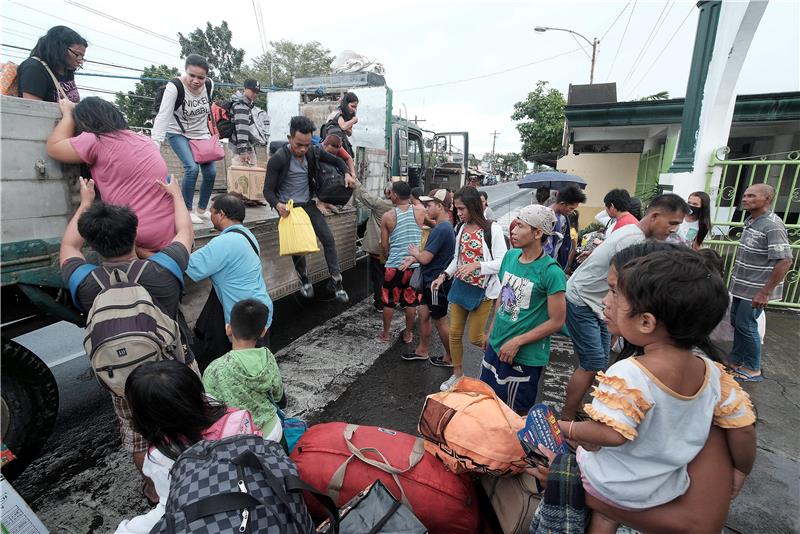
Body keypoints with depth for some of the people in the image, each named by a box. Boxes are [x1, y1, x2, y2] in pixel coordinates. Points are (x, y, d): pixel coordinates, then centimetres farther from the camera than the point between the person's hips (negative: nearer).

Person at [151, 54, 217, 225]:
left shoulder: (209, 85, -11)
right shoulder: (174, 87, -25)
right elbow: (162, 117, -32)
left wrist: (208, 132, 6)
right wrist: (155, 146, -40)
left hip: (201, 134, 5)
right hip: (178, 134, -5)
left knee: (211, 172, -3)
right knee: (192, 168, -22)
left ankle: (202, 209, 17)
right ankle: (187, 211, -5)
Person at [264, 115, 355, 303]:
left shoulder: (313, 152, -4)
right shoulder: (278, 159, -17)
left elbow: (337, 161, 10)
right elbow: (268, 190, -14)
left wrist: (347, 173, -11)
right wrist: (277, 204, -34)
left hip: (308, 204, 4)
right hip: (288, 207, -4)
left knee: (328, 238, -6)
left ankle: (337, 282, 1)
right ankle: (304, 279, 23)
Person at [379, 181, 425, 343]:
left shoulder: (387, 216, -7)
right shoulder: (420, 212, -5)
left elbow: (384, 244, -1)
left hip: (394, 264, -1)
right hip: (414, 264, 1)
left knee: (389, 301, 14)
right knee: (411, 301, 14)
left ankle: (385, 334, 27)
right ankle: (408, 334, 26)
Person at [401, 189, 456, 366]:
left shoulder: (441, 229, -25)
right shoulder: (445, 226, 7)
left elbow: (425, 258, -25)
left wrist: (414, 253, -4)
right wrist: (414, 257, -1)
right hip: (431, 279, 9)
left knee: (440, 321, 7)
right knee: (423, 313, 18)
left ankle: (449, 358, 25)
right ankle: (422, 350, 34)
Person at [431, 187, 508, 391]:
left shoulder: (492, 229, -13)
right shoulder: (460, 228, 6)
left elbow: (502, 262, -15)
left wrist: (477, 265, -28)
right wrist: (444, 275, -1)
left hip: (482, 290, -5)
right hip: (460, 287, 6)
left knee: (475, 337, 2)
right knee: (454, 333, 8)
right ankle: (457, 373, 28)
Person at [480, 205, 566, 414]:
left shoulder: (551, 272, -19)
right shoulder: (510, 256, 0)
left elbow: (556, 321, -15)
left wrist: (517, 342, -17)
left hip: (525, 356, -6)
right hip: (495, 346, 6)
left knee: (517, 415, 13)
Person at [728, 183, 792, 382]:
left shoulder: (772, 226, -20)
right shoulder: (750, 221, 7)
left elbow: (784, 261, -24)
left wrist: (765, 292, -24)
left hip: (756, 290, -8)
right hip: (742, 286, 8)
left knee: (746, 326, 0)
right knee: (736, 322, 15)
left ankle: (753, 370, 16)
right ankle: (736, 362, 30)